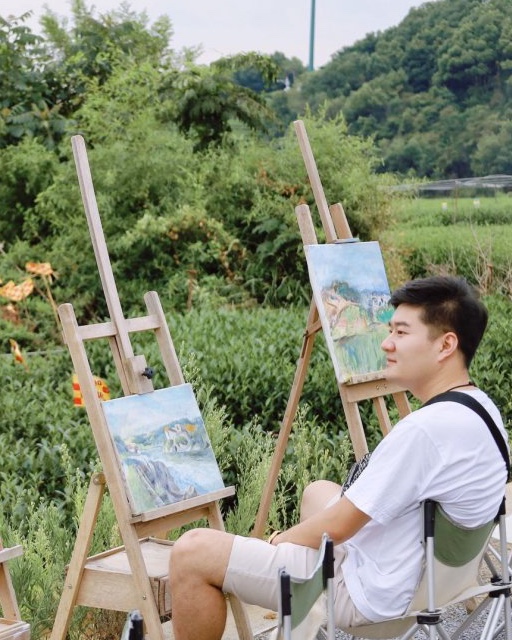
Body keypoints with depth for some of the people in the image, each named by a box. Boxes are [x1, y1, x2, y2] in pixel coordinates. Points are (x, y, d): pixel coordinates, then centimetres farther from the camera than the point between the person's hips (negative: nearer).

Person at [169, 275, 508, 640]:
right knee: (319, 491, 35)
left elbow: (336, 527, -21)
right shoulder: (482, 408, 2)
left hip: (368, 595, -10)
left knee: (192, 552, -10)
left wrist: (278, 541, -1)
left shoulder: (425, 429, -28)